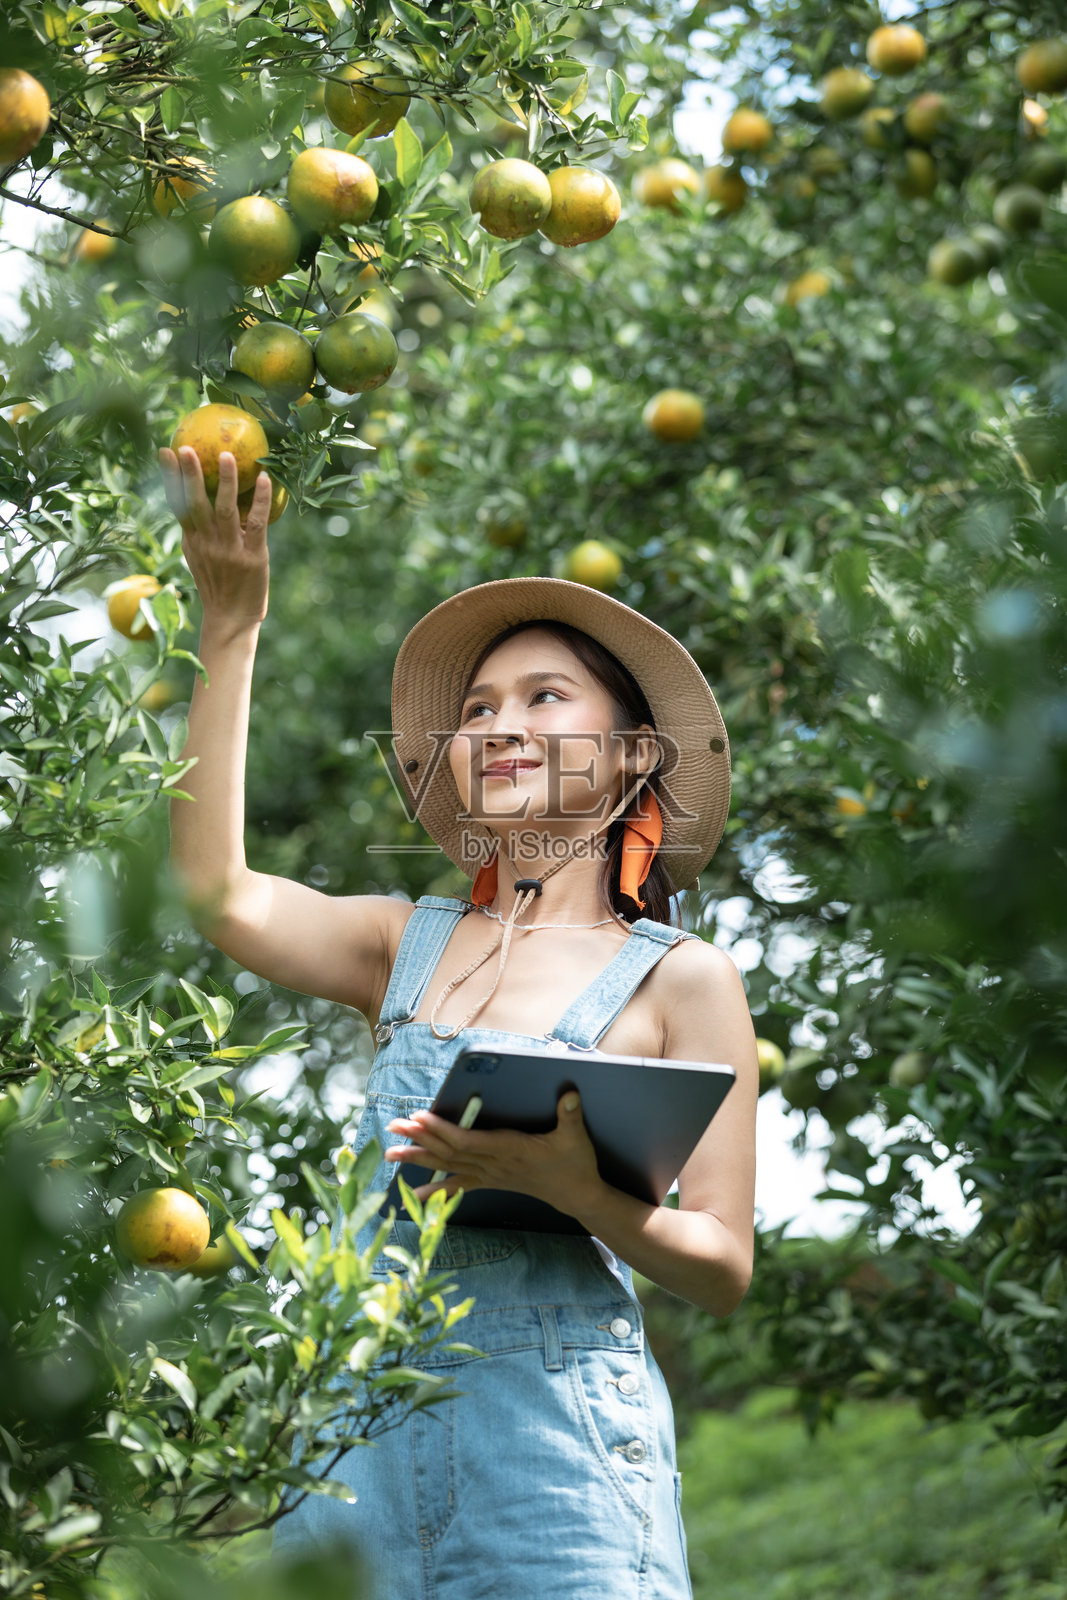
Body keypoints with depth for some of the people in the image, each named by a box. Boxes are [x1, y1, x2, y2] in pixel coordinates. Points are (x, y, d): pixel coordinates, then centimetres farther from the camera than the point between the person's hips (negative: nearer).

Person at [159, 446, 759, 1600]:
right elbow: (215, 891, -4)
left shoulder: (681, 978, 3)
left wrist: (574, 1189, -21)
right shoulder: (411, 944, 13)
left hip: (555, 1426, -3)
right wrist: (230, 624, -2)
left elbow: (722, 1269, -1)